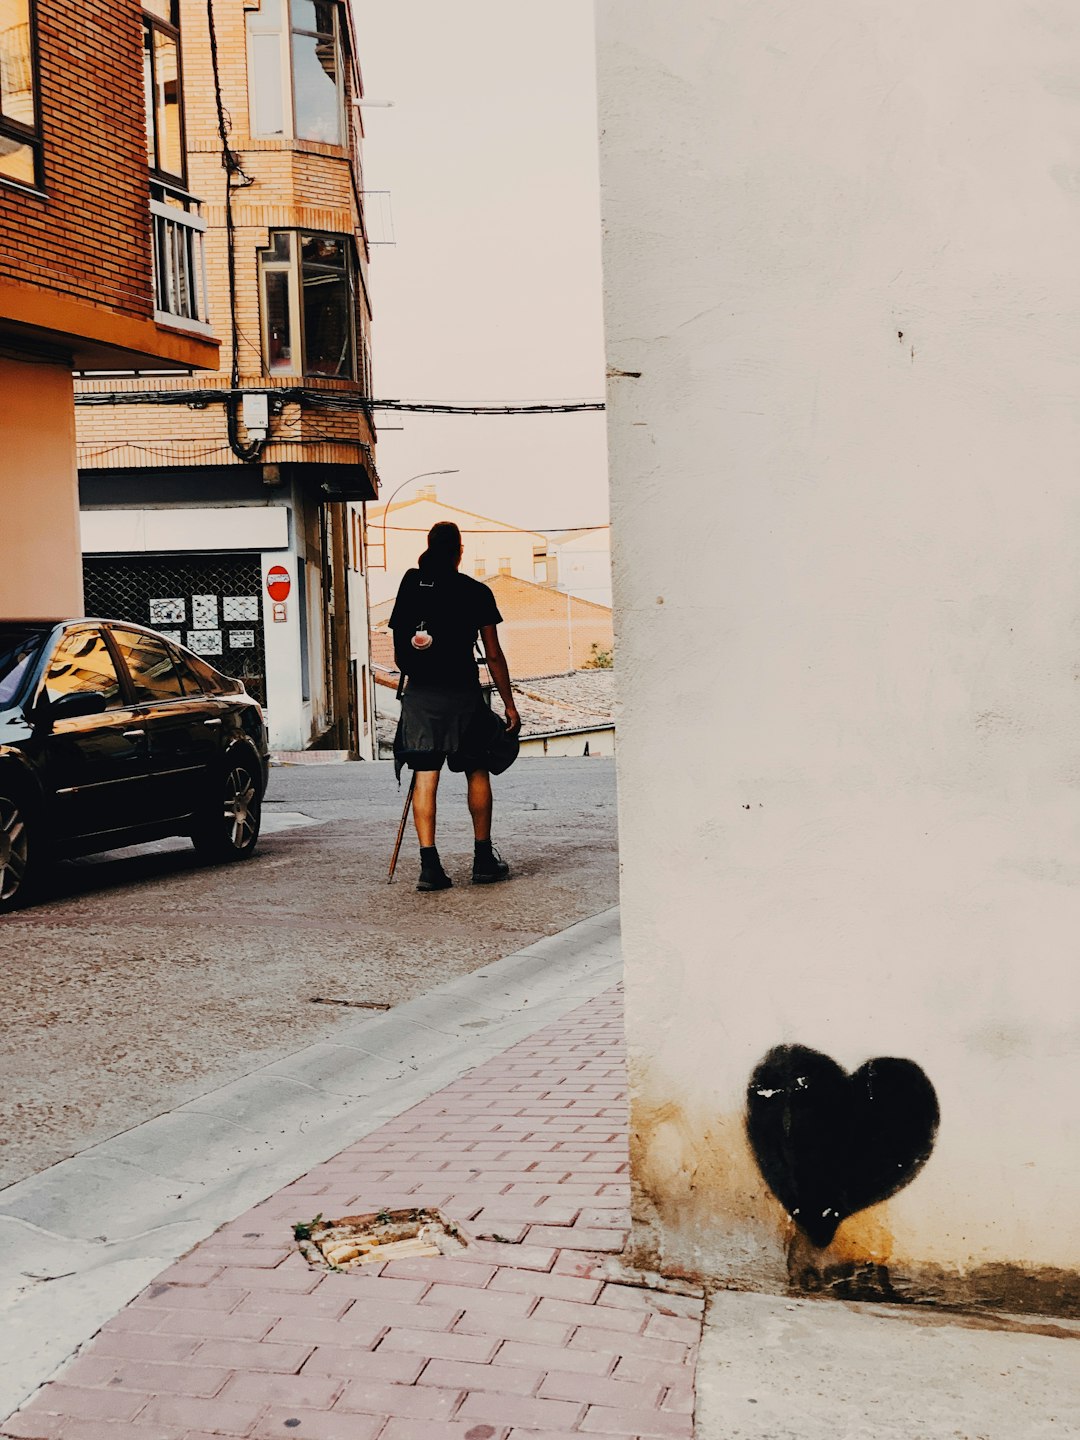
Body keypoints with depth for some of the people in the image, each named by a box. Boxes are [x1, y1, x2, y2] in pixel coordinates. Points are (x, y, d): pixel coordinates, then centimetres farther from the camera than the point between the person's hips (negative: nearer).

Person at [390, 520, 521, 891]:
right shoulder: (476, 592, 0)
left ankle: (429, 865, -6)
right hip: (462, 693, -1)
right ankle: (484, 860, 16)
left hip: (419, 693, 2)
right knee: (477, 772, 13)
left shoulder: (411, 584, 6)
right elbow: (493, 655, 0)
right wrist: (509, 705, 5)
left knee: (425, 777, 1)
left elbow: (398, 644, 7)